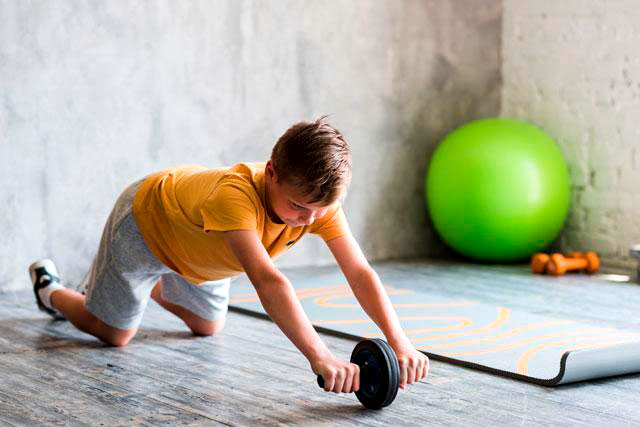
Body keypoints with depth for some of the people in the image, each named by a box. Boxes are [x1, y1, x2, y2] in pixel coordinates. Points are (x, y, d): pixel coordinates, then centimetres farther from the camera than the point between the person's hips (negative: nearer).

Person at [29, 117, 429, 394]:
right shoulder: (235, 194, -50)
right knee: (113, 332, 4)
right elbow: (268, 280, -62)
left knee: (208, 326, 21)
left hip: (196, 245, 6)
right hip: (146, 217, -6)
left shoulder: (320, 200, -31)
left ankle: (151, 284, 46)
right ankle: (51, 288, 33)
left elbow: (360, 272, -35)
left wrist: (399, 342, -47)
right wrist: (320, 358, -70)